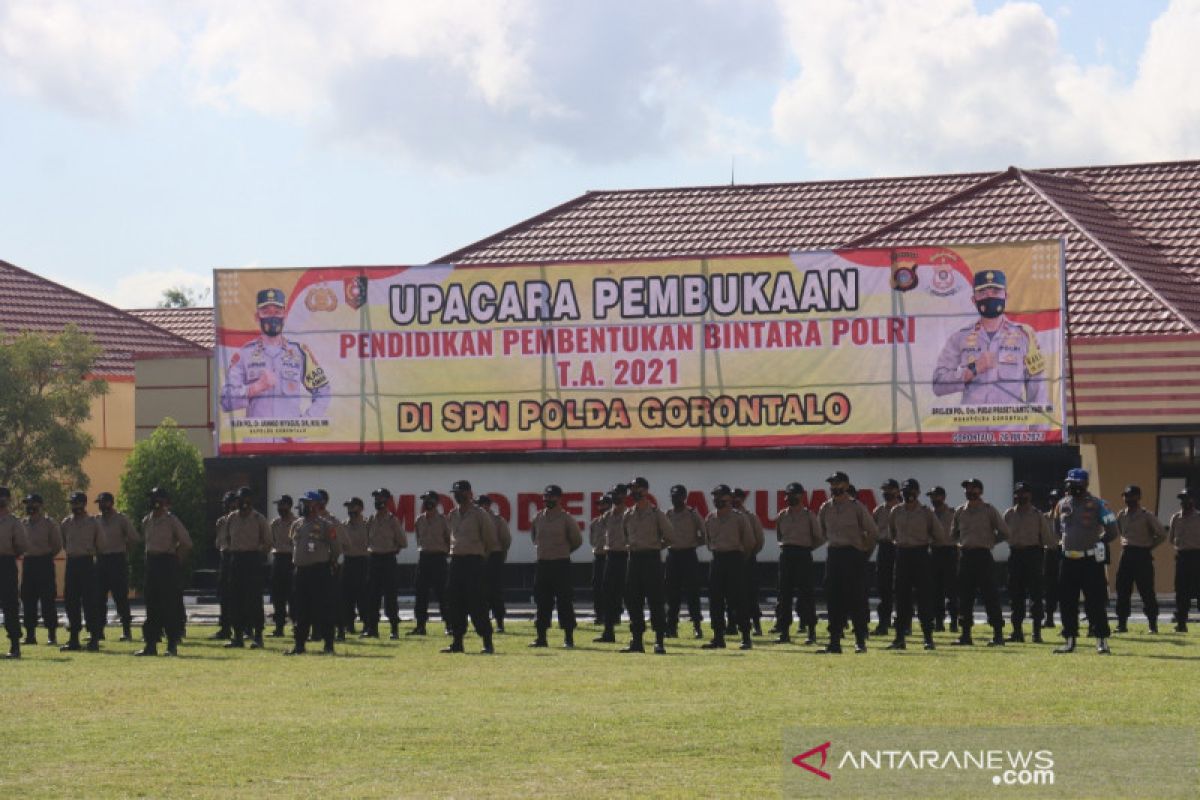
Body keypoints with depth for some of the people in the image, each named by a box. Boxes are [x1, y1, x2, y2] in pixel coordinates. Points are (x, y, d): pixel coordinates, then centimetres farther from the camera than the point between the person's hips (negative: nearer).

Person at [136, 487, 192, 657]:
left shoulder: (171, 520, -6)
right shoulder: (146, 521, 11)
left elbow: (186, 543, -7)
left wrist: (176, 560, -6)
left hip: (168, 562, -6)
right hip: (151, 563, 6)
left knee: (170, 605, -5)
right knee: (151, 605, 6)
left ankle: (172, 645, -1)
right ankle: (150, 644, 9)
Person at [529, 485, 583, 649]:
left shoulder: (566, 519, -6)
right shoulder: (538, 517, 8)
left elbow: (577, 541, 2)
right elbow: (534, 535, 26)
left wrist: (562, 552, 9)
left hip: (561, 564, -5)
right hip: (542, 564, 5)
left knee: (564, 601, -4)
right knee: (542, 601, 6)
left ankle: (569, 638, 0)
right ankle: (541, 638, 11)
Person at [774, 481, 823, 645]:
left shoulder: (809, 516, -1)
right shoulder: (781, 516, 11)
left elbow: (820, 538, 3)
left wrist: (807, 547, -1)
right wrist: (785, 545, 11)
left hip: (803, 556, -5)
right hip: (786, 555, 5)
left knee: (805, 594, -6)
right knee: (784, 593, 3)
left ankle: (811, 631, -2)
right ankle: (784, 632, 7)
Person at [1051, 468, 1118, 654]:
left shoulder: (1096, 505, -5)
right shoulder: (1062, 505, 10)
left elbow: (1111, 530, -4)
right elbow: (1057, 530, 26)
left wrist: (1098, 543, -1)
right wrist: (1066, 543, 13)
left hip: (1091, 560, -5)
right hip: (1068, 560, 5)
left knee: (1096, 603, -5)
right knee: (1067, 602, 7)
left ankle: (1102, 641, -2)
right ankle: (1069, 640, 15)